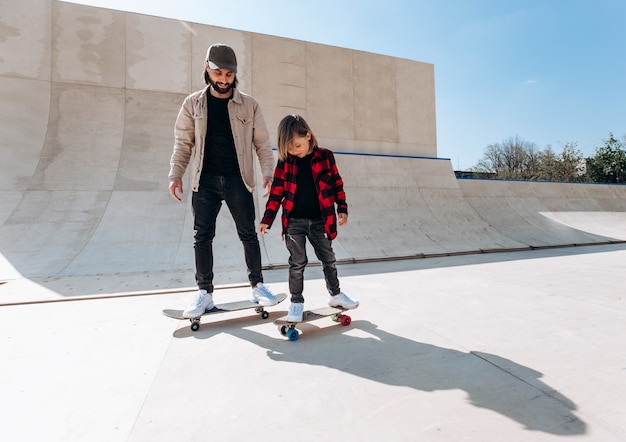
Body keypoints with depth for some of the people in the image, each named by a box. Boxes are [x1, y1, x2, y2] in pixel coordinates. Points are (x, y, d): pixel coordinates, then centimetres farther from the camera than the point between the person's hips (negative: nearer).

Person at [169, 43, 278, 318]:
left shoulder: (249, 104, 4)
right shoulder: (193, 103, 8)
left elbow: (262, 142, 3)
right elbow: (183, 142, 9)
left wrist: (268, 172, -9)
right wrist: (176, 173, -2)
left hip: (238, 180, -1)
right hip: (205, 181, 2)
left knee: (248, 234, 3)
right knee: (202, 236, 2)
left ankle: (257, 285, 18)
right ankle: (204, 293, 14)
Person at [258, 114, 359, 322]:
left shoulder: (325, 156, -2)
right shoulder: (285, 162, -2)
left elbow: (337, 184, 5)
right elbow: (277, 192, 0)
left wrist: (342, 209, 2)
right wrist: (267, 219, -3)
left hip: (319, 221, 1)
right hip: (294, 221, -1)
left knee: (329, 259, 15)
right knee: (297, 263, 4)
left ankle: (335, 294, 34)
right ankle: (296, 302, 21)